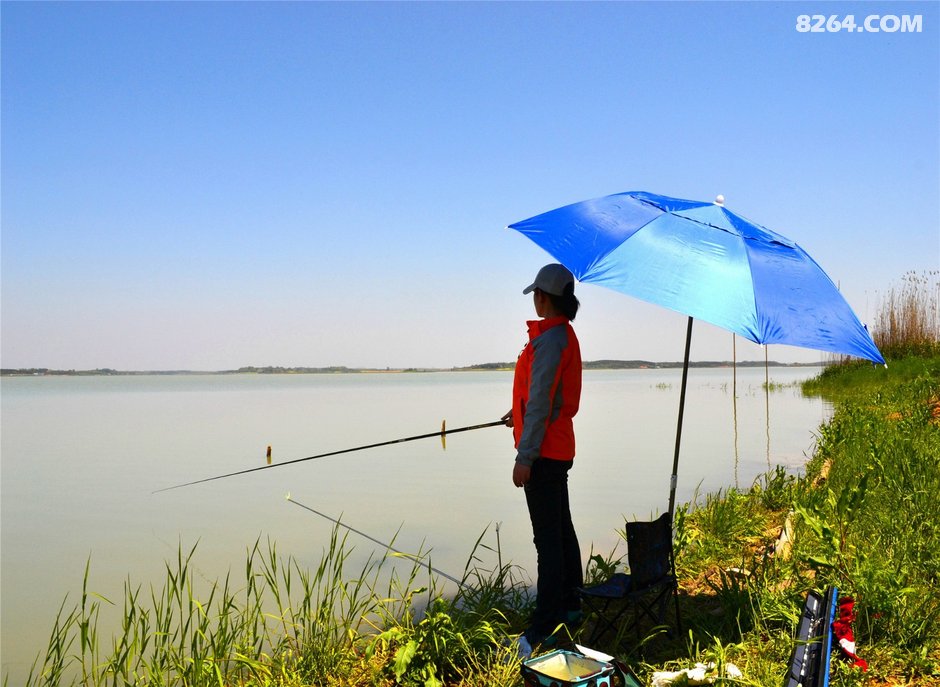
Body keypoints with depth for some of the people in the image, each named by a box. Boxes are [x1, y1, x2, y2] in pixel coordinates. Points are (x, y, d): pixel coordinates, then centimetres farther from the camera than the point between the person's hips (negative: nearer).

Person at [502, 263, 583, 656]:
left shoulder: (549, 339, -17)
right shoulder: (566, 335, 14)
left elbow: (540, 402, -22)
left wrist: (525, 457, -22)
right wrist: (520, 414, 35)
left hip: (543, 452, -11)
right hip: (558, 449, 11)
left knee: (548, 539, -9)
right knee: (561, 531, 18)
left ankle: (543, 628, -7)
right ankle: (569, 606, 30)